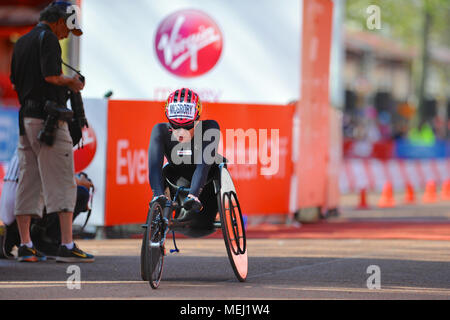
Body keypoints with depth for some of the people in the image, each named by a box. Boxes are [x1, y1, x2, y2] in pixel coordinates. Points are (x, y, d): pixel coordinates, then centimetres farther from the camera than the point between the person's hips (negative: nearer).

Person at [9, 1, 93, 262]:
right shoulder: (48, 38, -8)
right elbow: (51, 76, -20)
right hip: (48, 118, -8)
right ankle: (67, 246, -13)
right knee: (63, 183, -8)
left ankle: (25, 246, 8)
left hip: (25, 118, 8)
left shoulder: (22, 42, 19)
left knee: (28, 183, 9)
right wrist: (70, 82, -1)